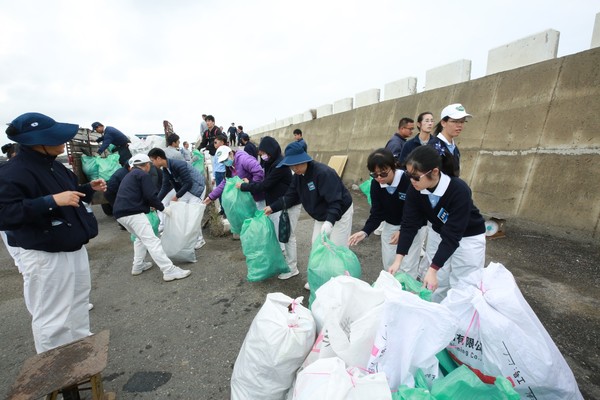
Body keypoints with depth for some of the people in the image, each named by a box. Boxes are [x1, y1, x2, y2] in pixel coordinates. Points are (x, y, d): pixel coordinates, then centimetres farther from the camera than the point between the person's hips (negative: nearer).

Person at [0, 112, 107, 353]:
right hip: (46, 257, -9)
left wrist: (89, 189, 3)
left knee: (78, 305, 23)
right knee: (52, 318, 4)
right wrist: (52, 201, -33)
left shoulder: (54, 166, 8)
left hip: (75, 249, 9)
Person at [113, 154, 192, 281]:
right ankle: (169, 271, -17)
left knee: (141, 238, 25)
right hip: (133, 212, -9)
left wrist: (153, 206, 40)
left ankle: (138, 266, 25)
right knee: (151, 240, -14)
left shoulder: (130, 175, 28)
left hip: (121, 213, 10)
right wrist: (162, 208, 2)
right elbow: (150, 196, -10)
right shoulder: (143, 174, 0)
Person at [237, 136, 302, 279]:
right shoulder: (272, 163, 7)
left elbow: (264, 185, -22)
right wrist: (249, 184, 3)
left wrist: (244, 186, -11)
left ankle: (292, 268, 17)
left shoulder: (280, 165, -23)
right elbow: (266, 183, 12)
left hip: (288, 206, -9)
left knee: (288, 237, 2)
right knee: (278, 234, 16)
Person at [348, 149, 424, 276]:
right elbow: (377, 213, -13)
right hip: (390, 226, 5)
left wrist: (402, 232, -27)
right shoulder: (375, 184, -15)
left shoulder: (409, 180, -29)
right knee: (388, 264, 14)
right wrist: (365, 231, -28)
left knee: (407, 267, -1)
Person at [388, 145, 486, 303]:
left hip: (468, 238, -4)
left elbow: (452, 236, -33)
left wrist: (432, 270, -36)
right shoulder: (414, 190, -21)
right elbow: (409, 224, -17)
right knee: (436, 285, 12)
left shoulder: (459, 191, -35)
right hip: (437, 234, 4)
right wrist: (398, 260, -24)